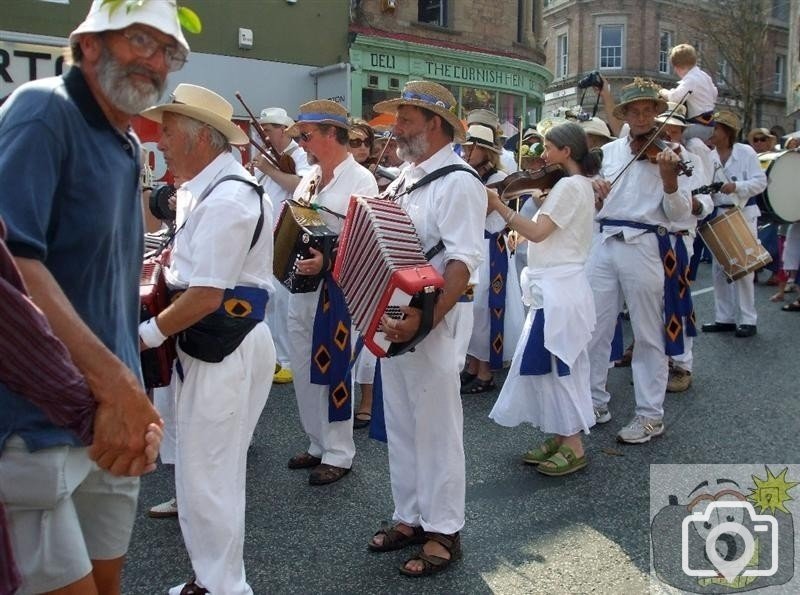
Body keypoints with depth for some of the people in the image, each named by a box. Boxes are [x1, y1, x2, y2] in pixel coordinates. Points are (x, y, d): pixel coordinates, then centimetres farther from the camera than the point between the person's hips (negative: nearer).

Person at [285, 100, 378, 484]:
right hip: (301, 288, 8)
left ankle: (338, 454, 18)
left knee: (332, 373, 2)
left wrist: (327, 261, -28)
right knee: (304, 371, 14)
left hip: (336, 290, -7)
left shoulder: (361, 180, -10)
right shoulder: (309, 176, 12)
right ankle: (318, 445, 30)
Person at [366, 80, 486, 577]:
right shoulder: (407, 177, 13)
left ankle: (444, 532, 17)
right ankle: (410, 517, 31)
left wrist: (425, 319, -32)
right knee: (402, 424, 16)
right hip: (394, 314, 9)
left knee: (436, 427, 2)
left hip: (434, 319, -9)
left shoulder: (458, 181, -14)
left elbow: (463, 263, -24)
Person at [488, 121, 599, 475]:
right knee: (547, 364, 13)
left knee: (554, 365, -4)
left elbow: (538, 232, -21)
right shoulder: (578, 184, 17)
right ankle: (560, 437, 22)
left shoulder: (569, 185, -14)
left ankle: (573, 447, 6)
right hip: (556, 286, 10)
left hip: (558, 289, -10)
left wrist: (498, 205, -20)